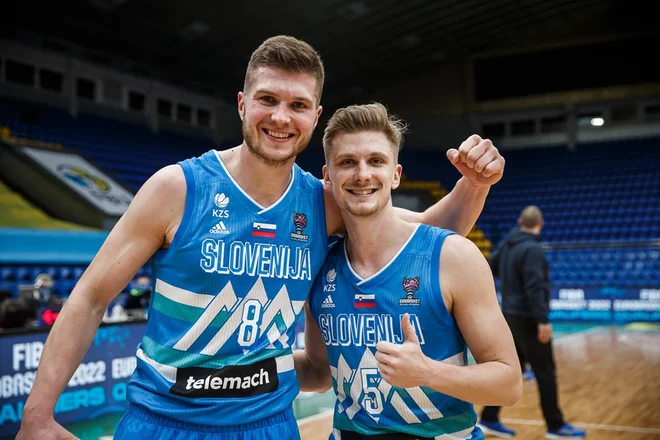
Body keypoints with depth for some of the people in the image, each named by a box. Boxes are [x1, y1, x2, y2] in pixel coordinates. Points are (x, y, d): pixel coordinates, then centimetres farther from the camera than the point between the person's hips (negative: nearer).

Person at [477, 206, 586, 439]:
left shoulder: (507, 244, 7)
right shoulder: (533, 249, -17)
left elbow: (491, 266, 22)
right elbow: (535, 287, -24)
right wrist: (543, 320, -24)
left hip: (511, 315, 8)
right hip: (527, 318, -8)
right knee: (545, 372, 1)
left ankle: (489, 419, 16)